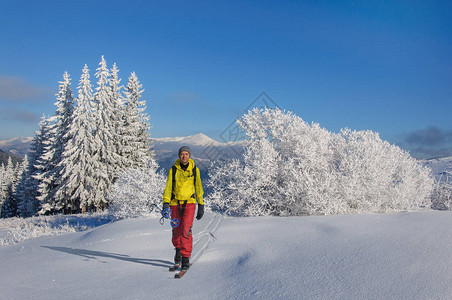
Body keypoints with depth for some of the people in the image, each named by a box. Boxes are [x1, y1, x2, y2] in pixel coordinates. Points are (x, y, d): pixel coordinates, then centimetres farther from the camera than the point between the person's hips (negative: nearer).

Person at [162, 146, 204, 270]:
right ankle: (178, 249, 37)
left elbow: (198, 188, 8)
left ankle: (186, 258, -4)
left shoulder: (194, 170, 2)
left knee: (186, 230, -13)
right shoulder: (173, 170, 1)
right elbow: (168, 188, -1)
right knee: (176, 230, 7)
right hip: (175, 203, 1)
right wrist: (165, 203, -13)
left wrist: (201, 205, 6)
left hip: (189, 203, -1)